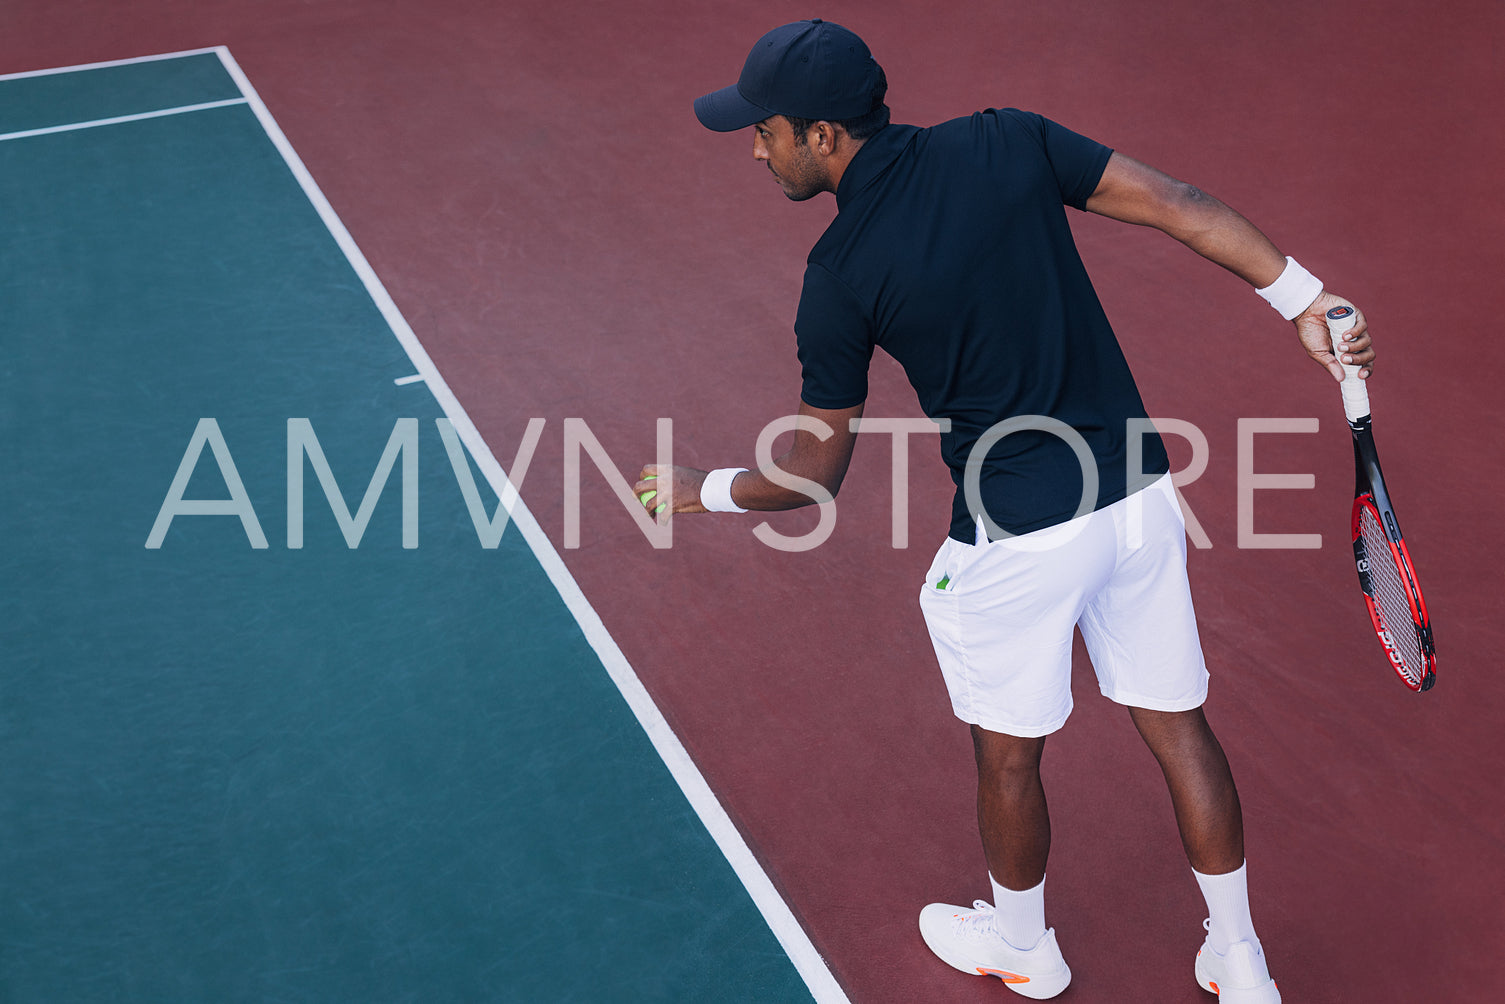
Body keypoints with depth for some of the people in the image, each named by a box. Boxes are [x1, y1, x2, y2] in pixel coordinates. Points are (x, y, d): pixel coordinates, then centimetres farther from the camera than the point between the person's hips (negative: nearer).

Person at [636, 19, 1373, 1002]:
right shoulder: (1008, 140, -3)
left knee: (1009, 755, 20)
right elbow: (1185, 206, -4)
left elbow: (815, 470, -6)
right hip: (1142, 496, 5)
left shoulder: (842, 276, -14)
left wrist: (700, 490, 11)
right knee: (1179, 727, 19)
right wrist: (1307, 300, 1)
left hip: (1019, 537, -5)